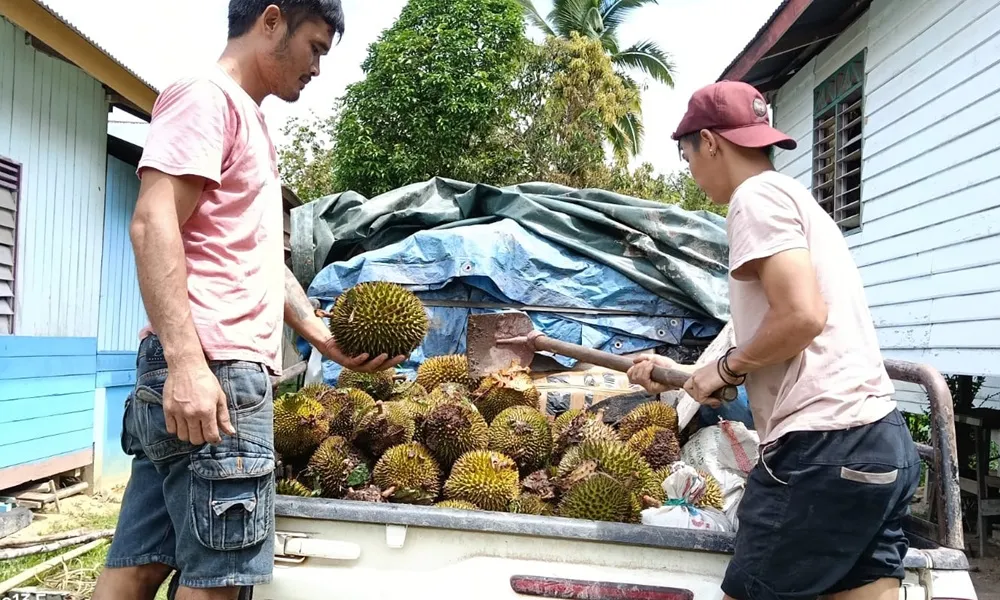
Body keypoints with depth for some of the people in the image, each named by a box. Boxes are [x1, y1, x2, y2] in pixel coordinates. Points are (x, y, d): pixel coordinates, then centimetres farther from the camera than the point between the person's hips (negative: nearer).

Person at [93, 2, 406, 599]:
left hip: (200, 373, 9)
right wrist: (187, 360, -25)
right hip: (211, 370, -9)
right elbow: (153, 224, -16)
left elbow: (261, 260, 26)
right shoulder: (206, 96, -4)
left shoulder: (249, 119, 25)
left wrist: (327, 338, 18)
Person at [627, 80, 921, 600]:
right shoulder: (796, 197, 23)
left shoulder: (757, 195, -6)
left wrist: (724, 366, -5)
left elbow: (801, 316, -21)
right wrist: (683, 373, 28)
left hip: (825, 446, -10)